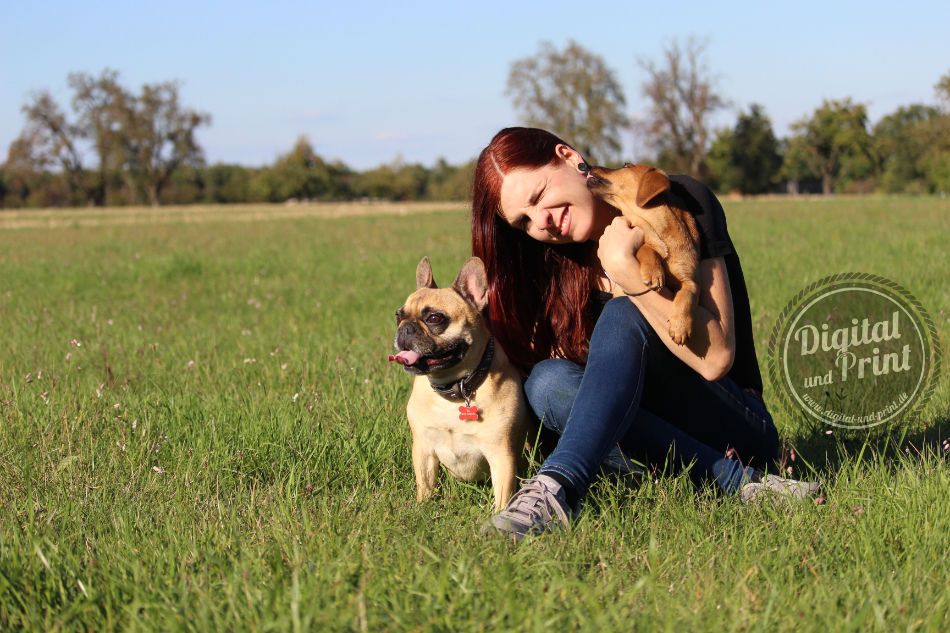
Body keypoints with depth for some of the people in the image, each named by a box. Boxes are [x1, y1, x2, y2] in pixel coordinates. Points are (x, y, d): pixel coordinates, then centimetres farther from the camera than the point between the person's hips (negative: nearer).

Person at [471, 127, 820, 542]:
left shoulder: (682, 204, -11)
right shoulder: (559, 262, 5)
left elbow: (715, 357, -21)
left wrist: (624, 268, -25)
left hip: (737, 426, -4)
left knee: (623, 316, -29)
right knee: (547, 381, -26)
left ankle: (557, 488, -45)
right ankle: (735, 480, -29)